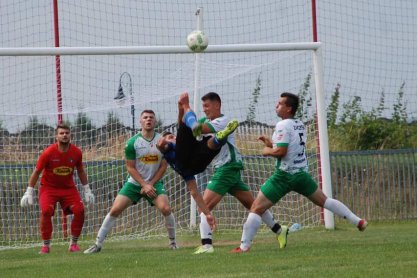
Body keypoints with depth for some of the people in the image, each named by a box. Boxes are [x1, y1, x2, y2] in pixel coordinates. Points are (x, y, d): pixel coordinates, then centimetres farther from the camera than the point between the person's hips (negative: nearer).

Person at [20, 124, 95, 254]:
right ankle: (46, 245, -12)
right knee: (46, 211, -26)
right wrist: (29, 193, -7)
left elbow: (81, 171, 10)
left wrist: (87, 191, 10)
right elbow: (36, 172, -7)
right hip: (48, 188, -3)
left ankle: (73, 243, 0)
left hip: (68, 187, 3)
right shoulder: (48, 153, -17)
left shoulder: (76, 152, -8)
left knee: (79, 210, -17)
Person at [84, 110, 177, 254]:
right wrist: (144, 185, -14)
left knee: (165, 208, -22)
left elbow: (163, 166, -1)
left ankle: (173, 241, 2)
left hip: (154, 183, 0)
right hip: (134, 183, 0)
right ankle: (98, 244, 0)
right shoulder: (132, 143, -9)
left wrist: (151, 184, -9)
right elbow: (130, 167, -6)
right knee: (115, 210, -10)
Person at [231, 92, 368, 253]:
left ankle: (244, 246, -10)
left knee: (256, 208, -4)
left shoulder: (283, 125, -14)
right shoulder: (300, 125, 11)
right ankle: (358, 222, 15)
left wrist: (267, 151, -3)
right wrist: (271, 143, 12)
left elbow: (280, 151, -21)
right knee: (324, 201, 19)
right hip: (302, 174, 7)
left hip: (284, 176, -7)